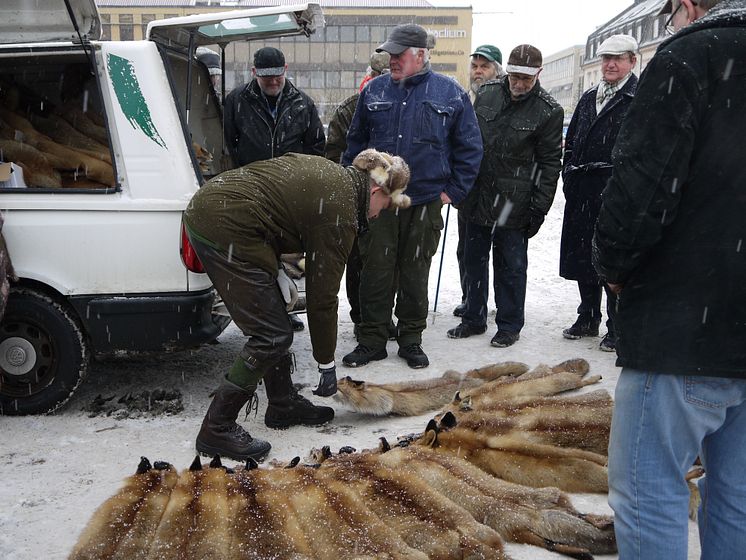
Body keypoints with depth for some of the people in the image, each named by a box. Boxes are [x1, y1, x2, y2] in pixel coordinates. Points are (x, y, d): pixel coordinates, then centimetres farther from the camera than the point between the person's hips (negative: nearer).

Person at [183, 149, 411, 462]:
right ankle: (217, 430, 5)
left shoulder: (329, 173, 15)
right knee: (272, 336, -3)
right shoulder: (340, 213, -10)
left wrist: (276, 272, 11)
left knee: (274, 317, 17)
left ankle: (284, 404, 30)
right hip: (224, 228, -10)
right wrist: (327, 365, 7)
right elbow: (322, 296, -5)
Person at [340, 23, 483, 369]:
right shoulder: (374, 90, 7)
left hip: (426, 202, -1)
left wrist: (453, 190, -1)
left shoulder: (450, 94, 2)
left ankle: (411, 340, 23)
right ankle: (372, 340, 15)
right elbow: (355, 142, 14)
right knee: (375, 273, 3)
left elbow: (469, 148, 5)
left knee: (415, 276, 9)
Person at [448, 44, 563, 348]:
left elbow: (550, 163, -6)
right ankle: (473, 319, 29)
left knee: (511, 265, 5)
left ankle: (509, 325, 21)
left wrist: (539, 209, -11)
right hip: (476, 197, 5)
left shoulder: (548, 111, -8)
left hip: (513, 203, -4)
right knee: (474, 260, 14)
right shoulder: (487, 93, 3)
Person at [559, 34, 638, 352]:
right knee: (582, 258, 13)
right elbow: (571, 143, 21)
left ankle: (617, 328, 12)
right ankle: (588, 319, 28)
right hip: (582, 194, 7)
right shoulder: (589, 98, 17)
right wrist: (569, 176, 12)